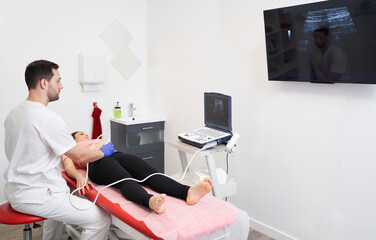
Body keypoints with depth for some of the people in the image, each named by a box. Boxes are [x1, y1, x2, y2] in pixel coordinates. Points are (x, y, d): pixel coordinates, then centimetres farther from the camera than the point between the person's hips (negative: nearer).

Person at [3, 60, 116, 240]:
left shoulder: (14, 112, 6)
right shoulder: (49, 119, -22)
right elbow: (80, 157, -15)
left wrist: (65, 159, 20)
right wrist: (104, 152, 3)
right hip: (34, 196, -10)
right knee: (101, 220, -12)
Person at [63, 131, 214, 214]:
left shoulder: (98, 141, 44)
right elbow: (69, 168, 9)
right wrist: (78, 176, -15)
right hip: (97, 162, -4)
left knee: (150, 173, -26)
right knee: (125, 180, -39)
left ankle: (188, 192, -53)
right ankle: (151, 202, -72)